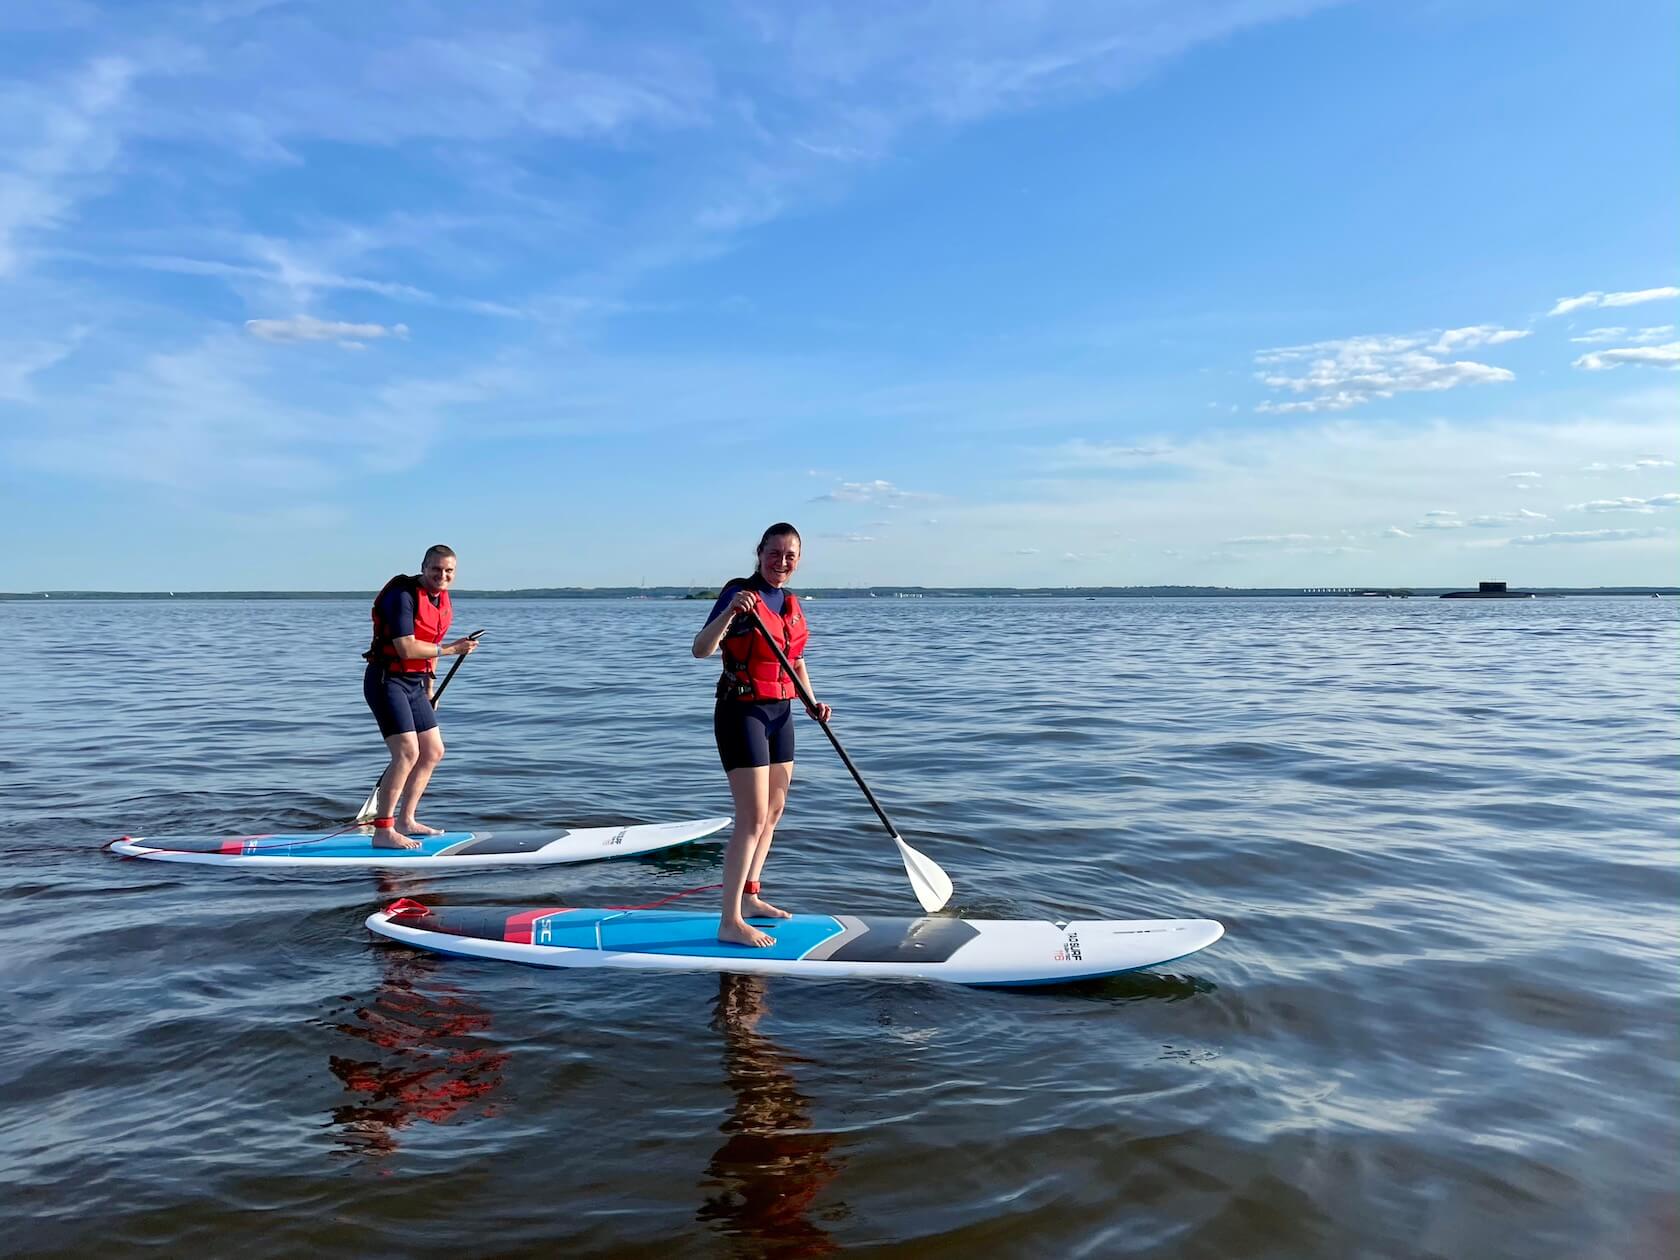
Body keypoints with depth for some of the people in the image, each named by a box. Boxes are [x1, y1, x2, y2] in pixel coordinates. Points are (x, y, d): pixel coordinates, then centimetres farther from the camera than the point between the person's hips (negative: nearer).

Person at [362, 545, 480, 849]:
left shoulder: (442, 599, 10)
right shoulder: (403, 596, -19)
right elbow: (407, 649, -26)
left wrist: (429, 686, 20)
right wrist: (450, 649, -20)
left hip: (414, 684, 10)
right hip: (387, 681, -9)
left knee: (433, 753, 13)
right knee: (407, 753, -19)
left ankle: (406, 821, 24)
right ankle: (383, 832, -14)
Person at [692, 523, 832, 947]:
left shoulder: (792, 602, 10)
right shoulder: (739, 593, -13)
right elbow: (701, 649, -24)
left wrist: (811, 702, 7)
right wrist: (729, 611, -40)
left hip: (779, 713, 9)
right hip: (742, 712, -8)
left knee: (775, 810, 16)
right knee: (753, 817, -11)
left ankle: (749, 897, 30)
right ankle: (730, 922, -7)